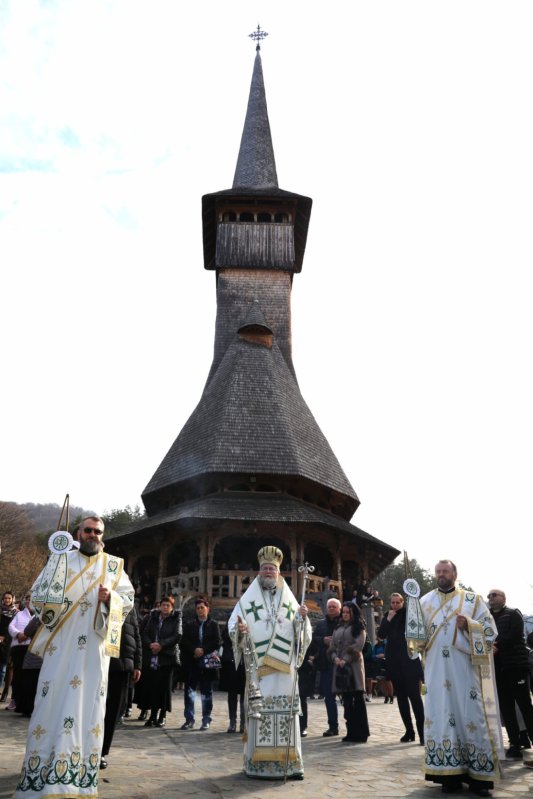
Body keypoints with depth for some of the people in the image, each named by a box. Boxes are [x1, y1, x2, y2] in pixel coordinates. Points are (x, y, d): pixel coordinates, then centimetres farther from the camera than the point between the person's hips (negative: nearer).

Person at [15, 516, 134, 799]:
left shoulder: (113, 565, 8)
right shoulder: (60, 560, 7)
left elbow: (128, 600, 6)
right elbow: (36, 596, 2)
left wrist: (110, 597, -15)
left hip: (94, 651, 1)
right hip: (61, 646, -1)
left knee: (89, 706, 1)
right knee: (53, 703, -2)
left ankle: (77, 775, 13)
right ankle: (41, 775, 11)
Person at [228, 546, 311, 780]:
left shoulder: (290, 600, 12)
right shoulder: (248, 599, 5)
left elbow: (303, 633, 12)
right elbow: (232, 625, -1)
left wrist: (303, 618, -10)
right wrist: (239, 629, -23)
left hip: (285, 667, 2)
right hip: (258, 666, -2)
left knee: (286, 712, 2)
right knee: (259, 711, -4)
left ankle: (289, 762, 11)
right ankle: (259, 762, 5)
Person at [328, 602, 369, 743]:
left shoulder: (358, 628, 3)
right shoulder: (338, 628, 18)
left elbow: (358, 645, -10)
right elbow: (332, 647, 14)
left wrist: (346, 659, -16)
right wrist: (335, 658, -6)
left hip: (354, 666, -5)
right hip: (340, 667, 5)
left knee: (358, 700, -5)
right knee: (347, 701, 7)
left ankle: (361, 733, 0)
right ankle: (351, 732, 14)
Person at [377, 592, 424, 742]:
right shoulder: (387, 617, 10)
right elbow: (381, 634, -2)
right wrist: (389, 619, -10)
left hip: (409, 660, -4)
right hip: (394, 661, 4)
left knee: (414, 695, -9)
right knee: (401, 697, 8)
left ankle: (422, 731, -6)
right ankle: (409, 730, 17)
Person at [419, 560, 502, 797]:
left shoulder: (472, 599, 3)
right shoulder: (425, 602, 9)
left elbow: (491, 629, -1)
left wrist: (468, 625, -17)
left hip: (466, 670, -2)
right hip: (437, 671, 2)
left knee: (472, 719, -1)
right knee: (442, 718, 2)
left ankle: (479, 776, 10)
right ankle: (450, 774, 11)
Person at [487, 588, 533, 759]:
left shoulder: (513, 614, 4)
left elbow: (514, 634, -12)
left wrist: (497, 646, -21)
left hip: (516, 665, -5)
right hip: (497, 668, 5)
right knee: (506, 707, 5)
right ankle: (515, 744, 9)